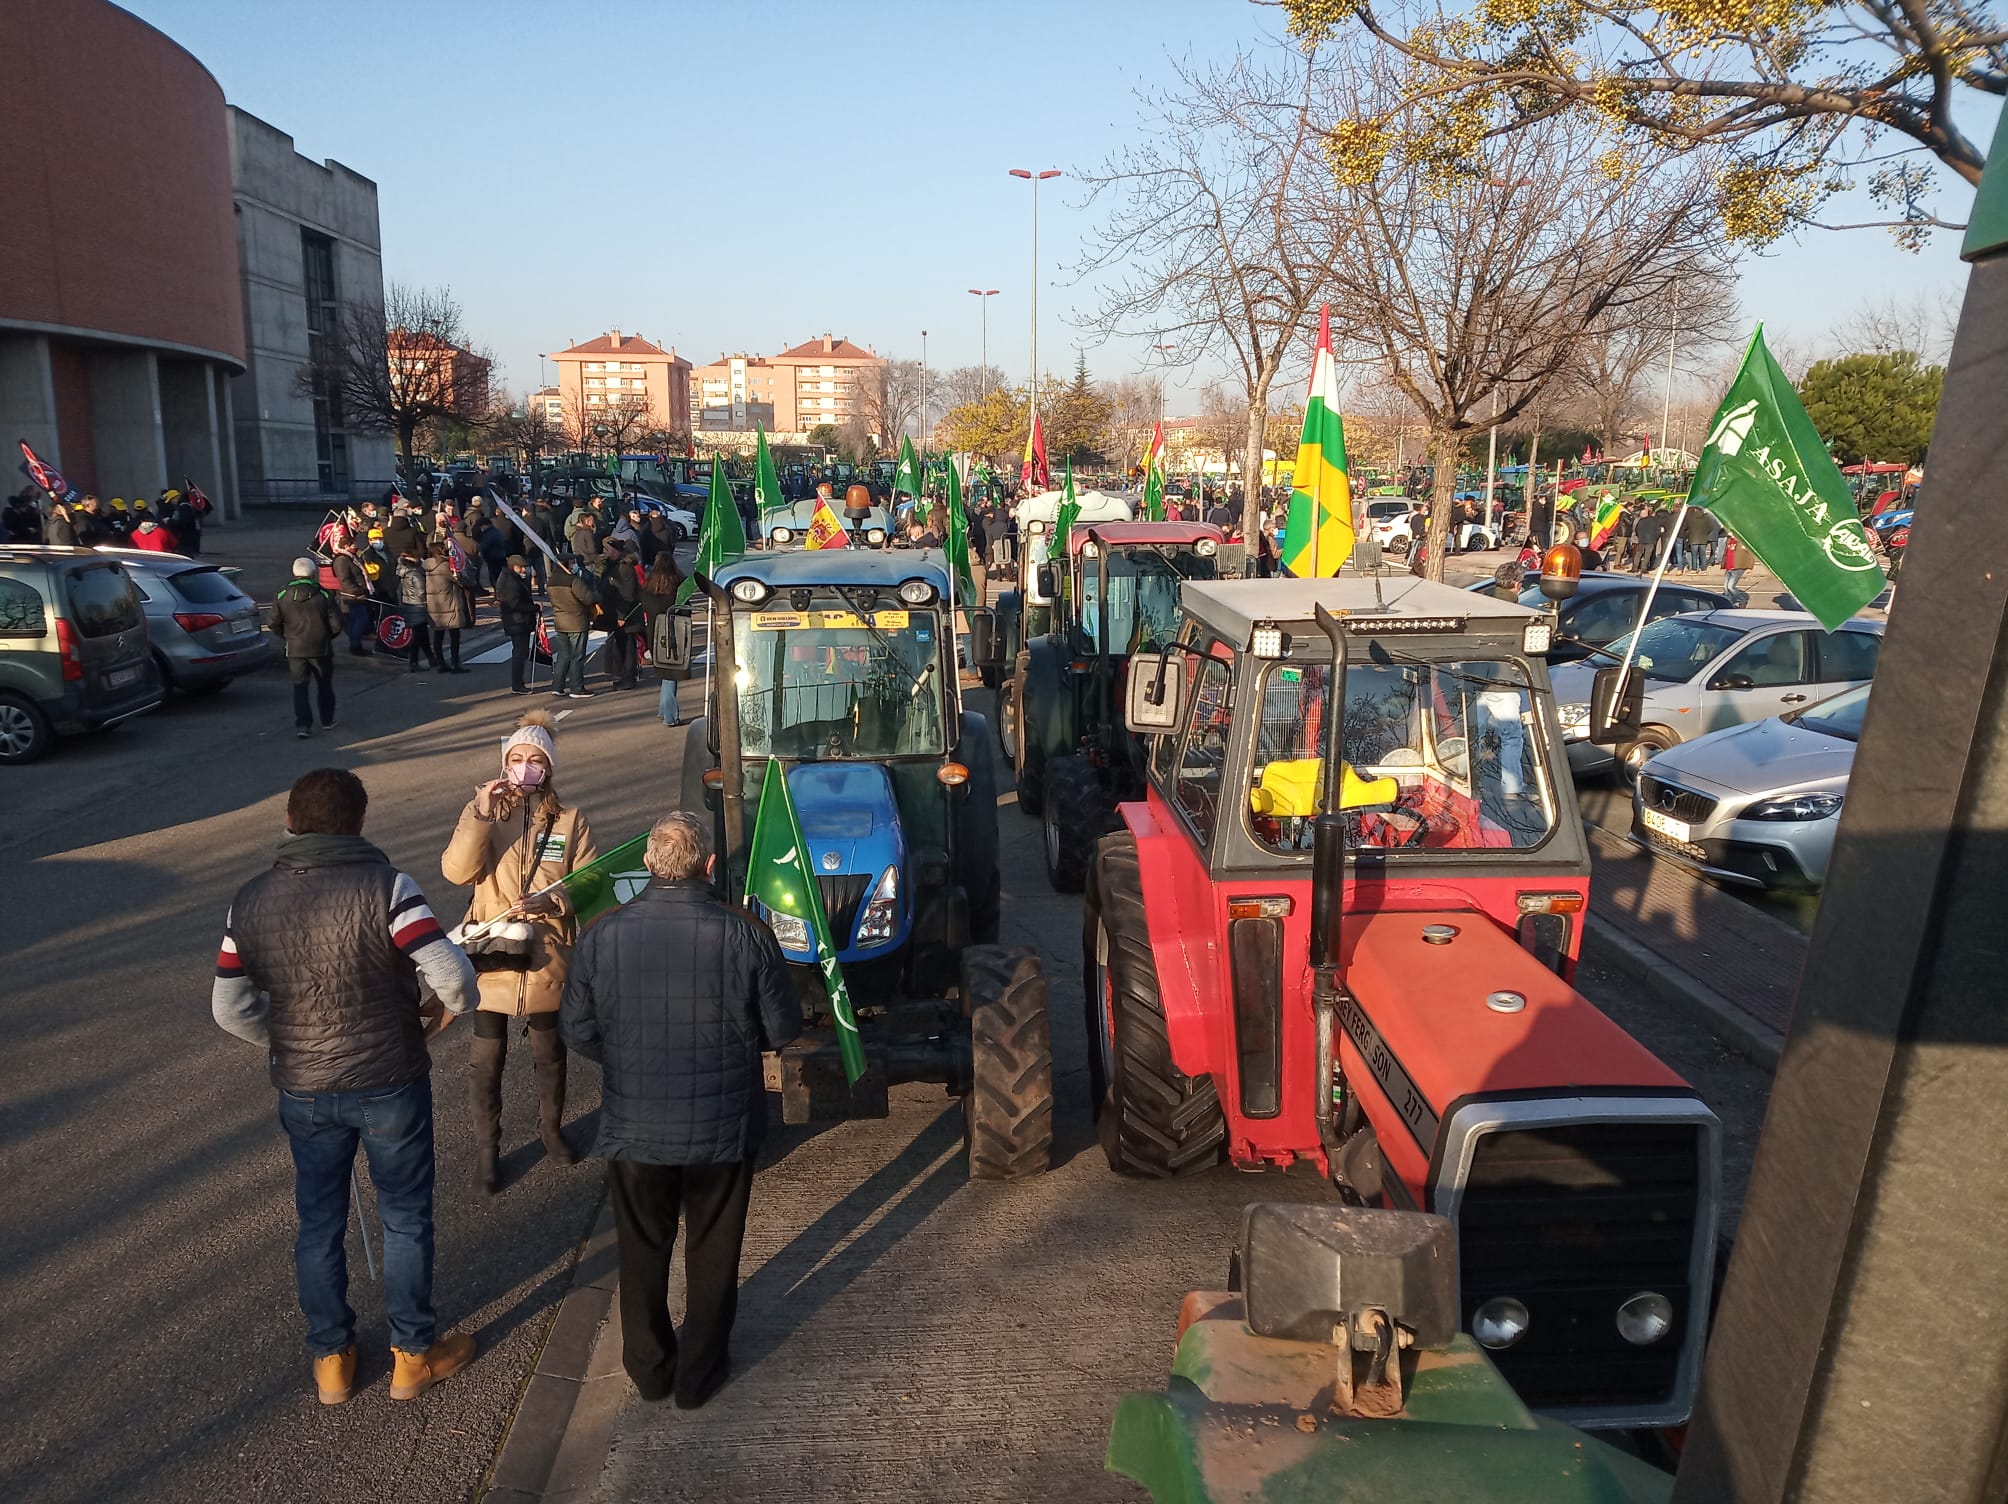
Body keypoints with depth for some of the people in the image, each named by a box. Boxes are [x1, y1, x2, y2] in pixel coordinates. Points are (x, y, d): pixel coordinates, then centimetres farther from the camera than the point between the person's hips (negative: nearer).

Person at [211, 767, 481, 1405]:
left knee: (319, 1224, 20)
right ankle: (414, 1354, 27)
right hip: (390, 1084, -4)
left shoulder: (249, 900, -4)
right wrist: (443, 1007, -4)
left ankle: (331, 1359, 34)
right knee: (405, 1219, 13)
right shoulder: (384, 886, -19)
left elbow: (231, 1007, 2)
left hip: (302, 1091, 4)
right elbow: (452, 974, -26)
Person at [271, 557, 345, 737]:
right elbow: (336, 624, -8)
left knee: (299, 687, 5)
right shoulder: (324, 596, -7)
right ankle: (327, 721, 23)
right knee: (324, 685, 15)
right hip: (321, 649, -1)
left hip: (295, 650, 1)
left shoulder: (281, 597, -2)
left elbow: (275, 625, 1)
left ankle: (302, 725, -4)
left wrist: (288, 638, 18)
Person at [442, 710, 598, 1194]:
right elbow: (456, 872, -15)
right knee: (486, 1059, 7)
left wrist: (551, 900, -19)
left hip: (547, 958, 1)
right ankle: (486, 1147, 25)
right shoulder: (482, 812, -2)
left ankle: (551, 1127, 39)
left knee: (550, 1053, 17)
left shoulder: (569, 821, -1)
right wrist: (481, 814, -25)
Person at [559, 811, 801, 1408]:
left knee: (642, 1250, 22)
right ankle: (700, 1373, 31)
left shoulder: (603, 935, -11)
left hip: (633, 1125, 2)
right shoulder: (744, 936, -17)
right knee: (713, 1252, 18)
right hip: (723, 1126, -1)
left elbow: (576, 1030, -2)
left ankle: (649, 1369, 36)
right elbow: (783, 1028, -8)